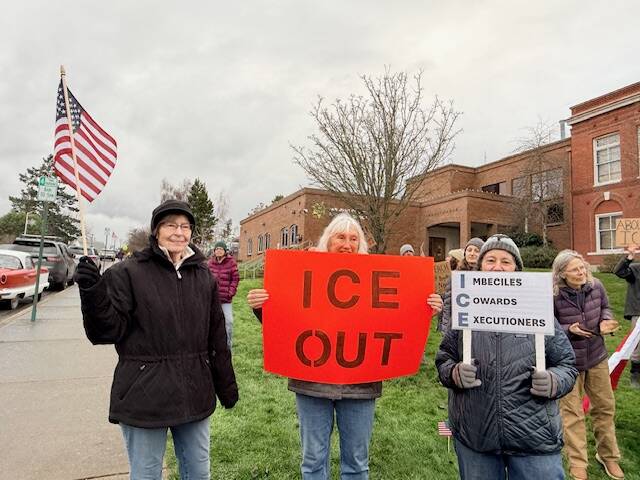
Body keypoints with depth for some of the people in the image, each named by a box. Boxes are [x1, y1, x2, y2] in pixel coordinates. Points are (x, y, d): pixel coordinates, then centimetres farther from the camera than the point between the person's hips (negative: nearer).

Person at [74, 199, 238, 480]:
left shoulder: (203, 276, 4)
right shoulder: (128, 273, -7)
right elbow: (108, 331, -10)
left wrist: (227, 386, 12)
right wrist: (92, 293, -27)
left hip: (194, 394, 4)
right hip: (144, 397, -3)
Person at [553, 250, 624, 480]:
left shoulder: (596, 287, -9)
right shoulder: (553, 296, -23)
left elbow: (605, 307, 11)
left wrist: (605, 321, -10)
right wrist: (569, 329, -29)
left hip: (597, 357, 5)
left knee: (605, 406, 20)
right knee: (572, 412, 7)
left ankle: (608, 456, 41)